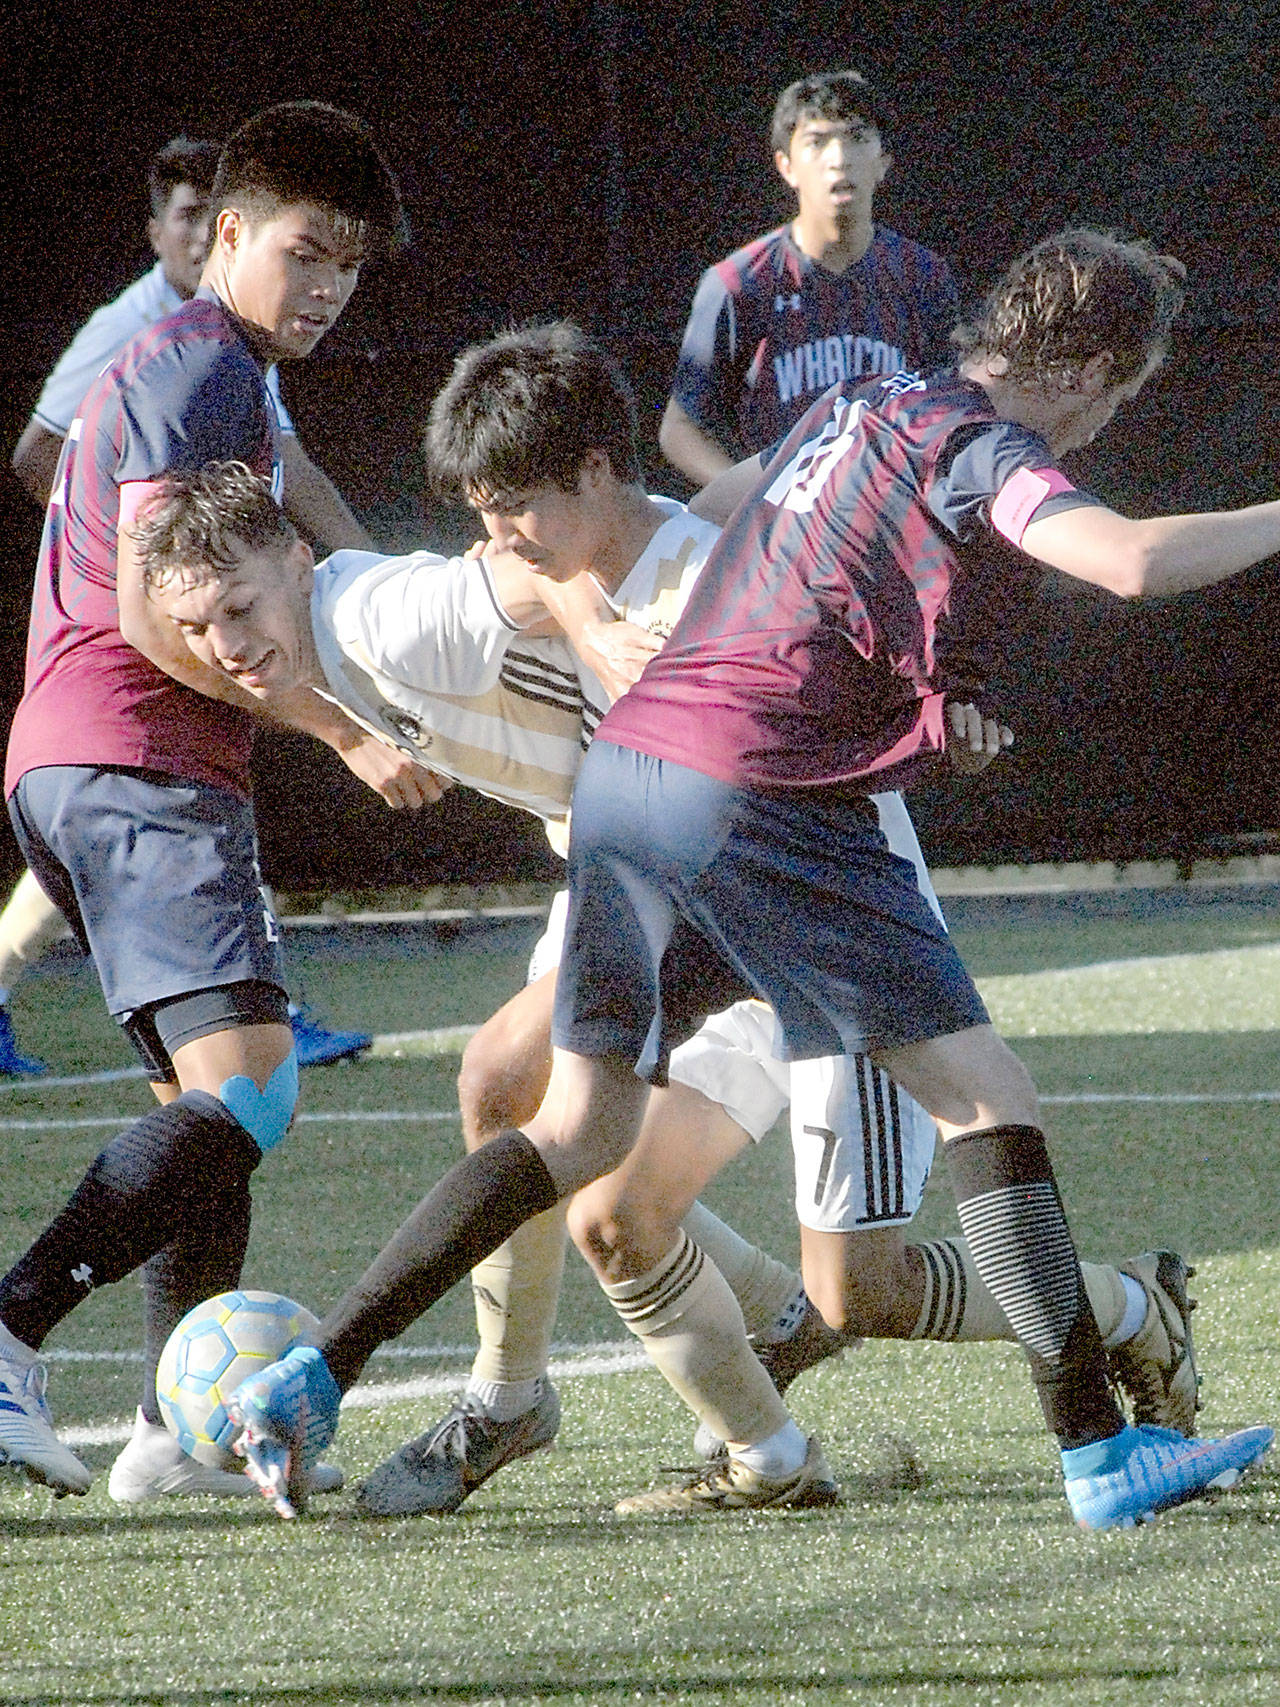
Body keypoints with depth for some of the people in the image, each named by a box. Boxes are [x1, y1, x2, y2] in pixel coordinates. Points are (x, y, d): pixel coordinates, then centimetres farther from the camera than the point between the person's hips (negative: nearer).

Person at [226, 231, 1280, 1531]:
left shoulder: (861, 405, 20)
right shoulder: (980, 447, -6)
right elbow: (1134, 561, -23)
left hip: (626, 759, 8)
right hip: (760, 791, -8)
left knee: (583, 1130, 17)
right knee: (983, 1091, -3)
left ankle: (310, 1376, 9)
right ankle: (1101, 1457, -6)